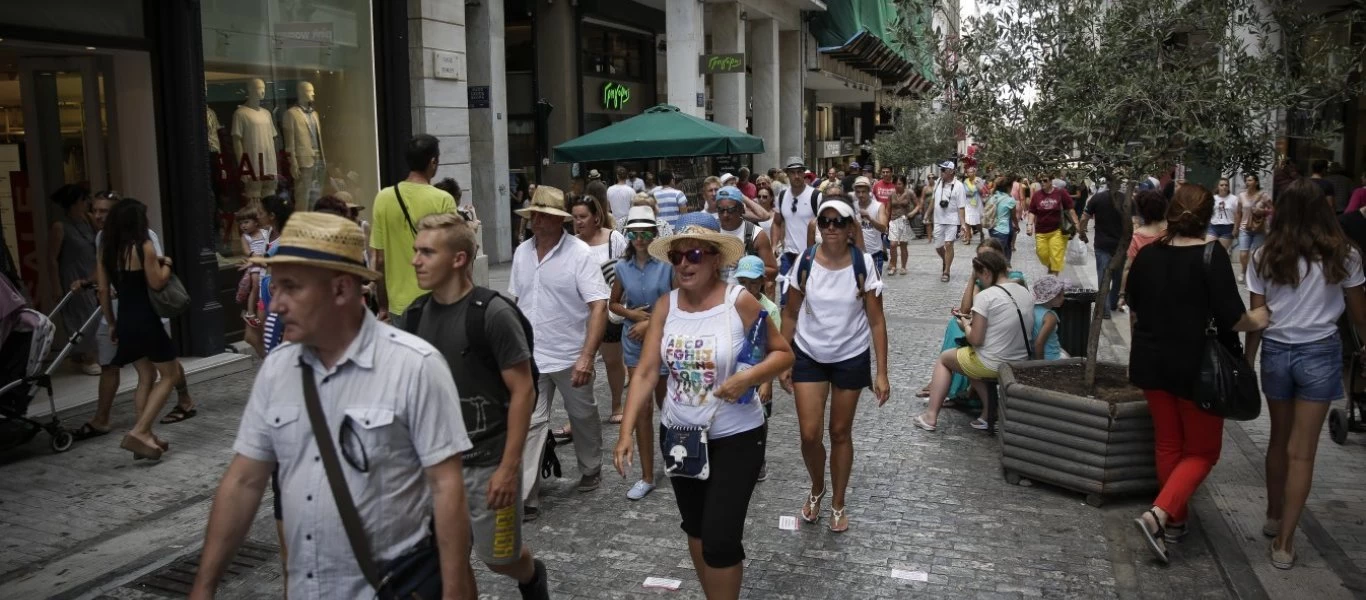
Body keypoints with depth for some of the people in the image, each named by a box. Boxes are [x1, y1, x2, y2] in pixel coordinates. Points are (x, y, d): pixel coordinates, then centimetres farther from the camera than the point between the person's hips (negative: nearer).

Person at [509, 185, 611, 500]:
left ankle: (591, 469, 39)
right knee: (529, 423, 0)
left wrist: (586, 357, -26)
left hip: (571, 357, -3)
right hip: (530, 357, 3)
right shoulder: (522, 252, 4)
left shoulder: (580, 254, -14)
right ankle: (526, 495, 6)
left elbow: (599, 307, -19)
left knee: (583, 417, 16)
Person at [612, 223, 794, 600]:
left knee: (720, 537, -5)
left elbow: (783, 354, -8)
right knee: (695, 527, 20)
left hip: (735, 438, -5)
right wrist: (626, 432, -15)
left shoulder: (741, 303, -16)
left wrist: (748, 377, -26)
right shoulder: (665, 306, -4)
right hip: (678, 435, 5)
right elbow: (646, 373, -7)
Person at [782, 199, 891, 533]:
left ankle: (838, 504, 30)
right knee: (810, 434, -3)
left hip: (851, 359, -1)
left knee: (840, 433, 10)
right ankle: (816, 489, 28)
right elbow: (790, 315, 0)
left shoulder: (863, 266, -12)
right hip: (809, 357, 1)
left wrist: (882, 373, -11)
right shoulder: (805, 262, -9)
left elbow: (876, 321, -8)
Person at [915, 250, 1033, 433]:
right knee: (971, 362, 33)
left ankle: (931, 416, 19)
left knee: (943, 359, 19)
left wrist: (966, 325, 1)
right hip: (1022, 363, 7)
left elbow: (975, 340, -19)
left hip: (991, 366, -7)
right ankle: (988, 414, 22)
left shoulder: (985, 296, -19)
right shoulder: (1026, 292, 1)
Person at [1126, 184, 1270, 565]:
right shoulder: (1211, 256, -16)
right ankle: (1158, 515, -9)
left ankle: (1175, 519, 27)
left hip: (1152, 362, 5)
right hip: (1197, 367, -5)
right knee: (1202, 450, 8)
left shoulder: (1146, 255, 0)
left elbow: (1134, 312, 11)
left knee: (1168, 443, 18)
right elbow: (1231, 318, -18)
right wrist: (1257, 321, 3)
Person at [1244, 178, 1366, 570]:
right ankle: (1284, 542, 5)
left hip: (1275, 351, 2)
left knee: (1279, 439, 20)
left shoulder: (1265, 256, -4)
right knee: (1302, 451, 3)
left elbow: (1256, 319, -2)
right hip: (1320, 352, -2)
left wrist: (1246, 365, 7)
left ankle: (1274, 518, 35)